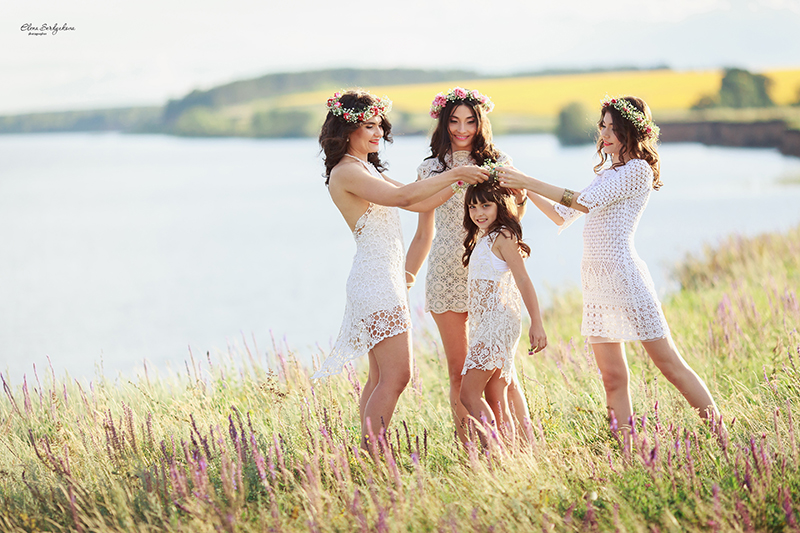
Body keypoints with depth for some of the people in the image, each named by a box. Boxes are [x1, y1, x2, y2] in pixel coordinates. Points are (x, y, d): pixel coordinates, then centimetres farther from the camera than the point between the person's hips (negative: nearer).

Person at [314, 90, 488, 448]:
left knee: (381, 377, 9)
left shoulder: (367, 170, 18)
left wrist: (459, 180, 6)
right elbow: (402, 196, -25)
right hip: (376, 281, -10)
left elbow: (420, 203, 16)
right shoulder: (345, 172, -13)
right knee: (396, 375, -12)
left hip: (386, 279, 10)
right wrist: (453, 175, -21)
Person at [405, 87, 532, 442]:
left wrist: (520, 200, -14)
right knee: (458, 374, 4)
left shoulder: (498, 164, 4)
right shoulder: (431, 170, 9)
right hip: (446, 276, 2)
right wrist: (405, 278, 12)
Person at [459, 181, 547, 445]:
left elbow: (524, 282, -14)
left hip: (498, 322, -9)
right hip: (485, 324, 9)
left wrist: (536, 323, -18)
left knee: (469, 392, -13)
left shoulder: (502, 237, -9)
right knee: (495, 401, 7)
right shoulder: (481, 239, 17)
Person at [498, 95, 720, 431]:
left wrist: (529, 182, -14)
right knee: (613, 377, 4)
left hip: (624, 275, -8)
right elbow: (563, 216, 24)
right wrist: (528, 191, 11)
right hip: (595, 281, 8)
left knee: (669, 364, -6)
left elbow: (583, 201, -16)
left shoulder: (638, 170, -7)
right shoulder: (607, 173, 21)